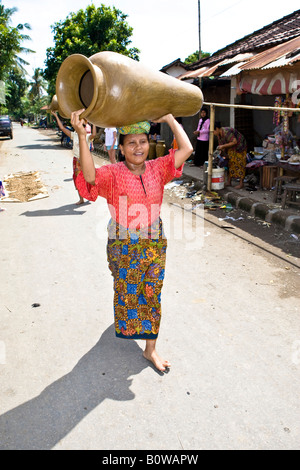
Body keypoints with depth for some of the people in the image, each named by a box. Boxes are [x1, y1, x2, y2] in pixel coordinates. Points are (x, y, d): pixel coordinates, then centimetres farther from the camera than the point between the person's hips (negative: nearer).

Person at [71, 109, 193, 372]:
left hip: (155, 244, 3)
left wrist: (170, 119, -4)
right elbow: (90, 176, -33)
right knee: (126, 292, 18)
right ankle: (126, 322, 52)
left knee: (152, 294, 9)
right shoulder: (113, 174, -11)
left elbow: (186, 149, -7)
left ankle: (151, 349, 24)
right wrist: (82, 136, -40)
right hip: (123, 246, -2)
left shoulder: (157, 169, -1)